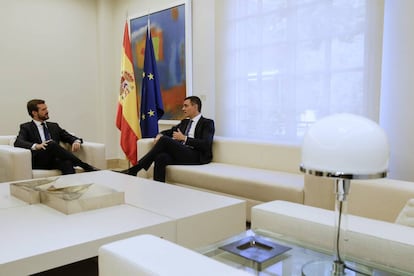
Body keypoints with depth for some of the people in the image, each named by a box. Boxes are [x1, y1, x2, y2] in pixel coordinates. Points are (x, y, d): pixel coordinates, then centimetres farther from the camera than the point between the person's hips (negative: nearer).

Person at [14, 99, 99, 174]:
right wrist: (36, 146, -27)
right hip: (39, 161, -3)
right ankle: (86, 167, -33)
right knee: (52, 144, -33)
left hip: (55, 160, 3)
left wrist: (76, 141, -6)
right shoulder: (26, 127, 12)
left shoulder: (54, 126, 25)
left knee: (67, 163, -34)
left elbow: (69, 137, 21)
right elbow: (18, 142, -6)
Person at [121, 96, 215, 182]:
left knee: (165, 139, -26)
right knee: (161, 157, -30)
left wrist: (184, 138, -13)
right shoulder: (185, 122, 26)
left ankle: (135, 169, -22)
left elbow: (206, 144, -11)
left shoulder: (207, 123, 4)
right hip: (180, 154, 6)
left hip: (196, 156, -6)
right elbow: (168, 132, 28)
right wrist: (159, 135, 4)